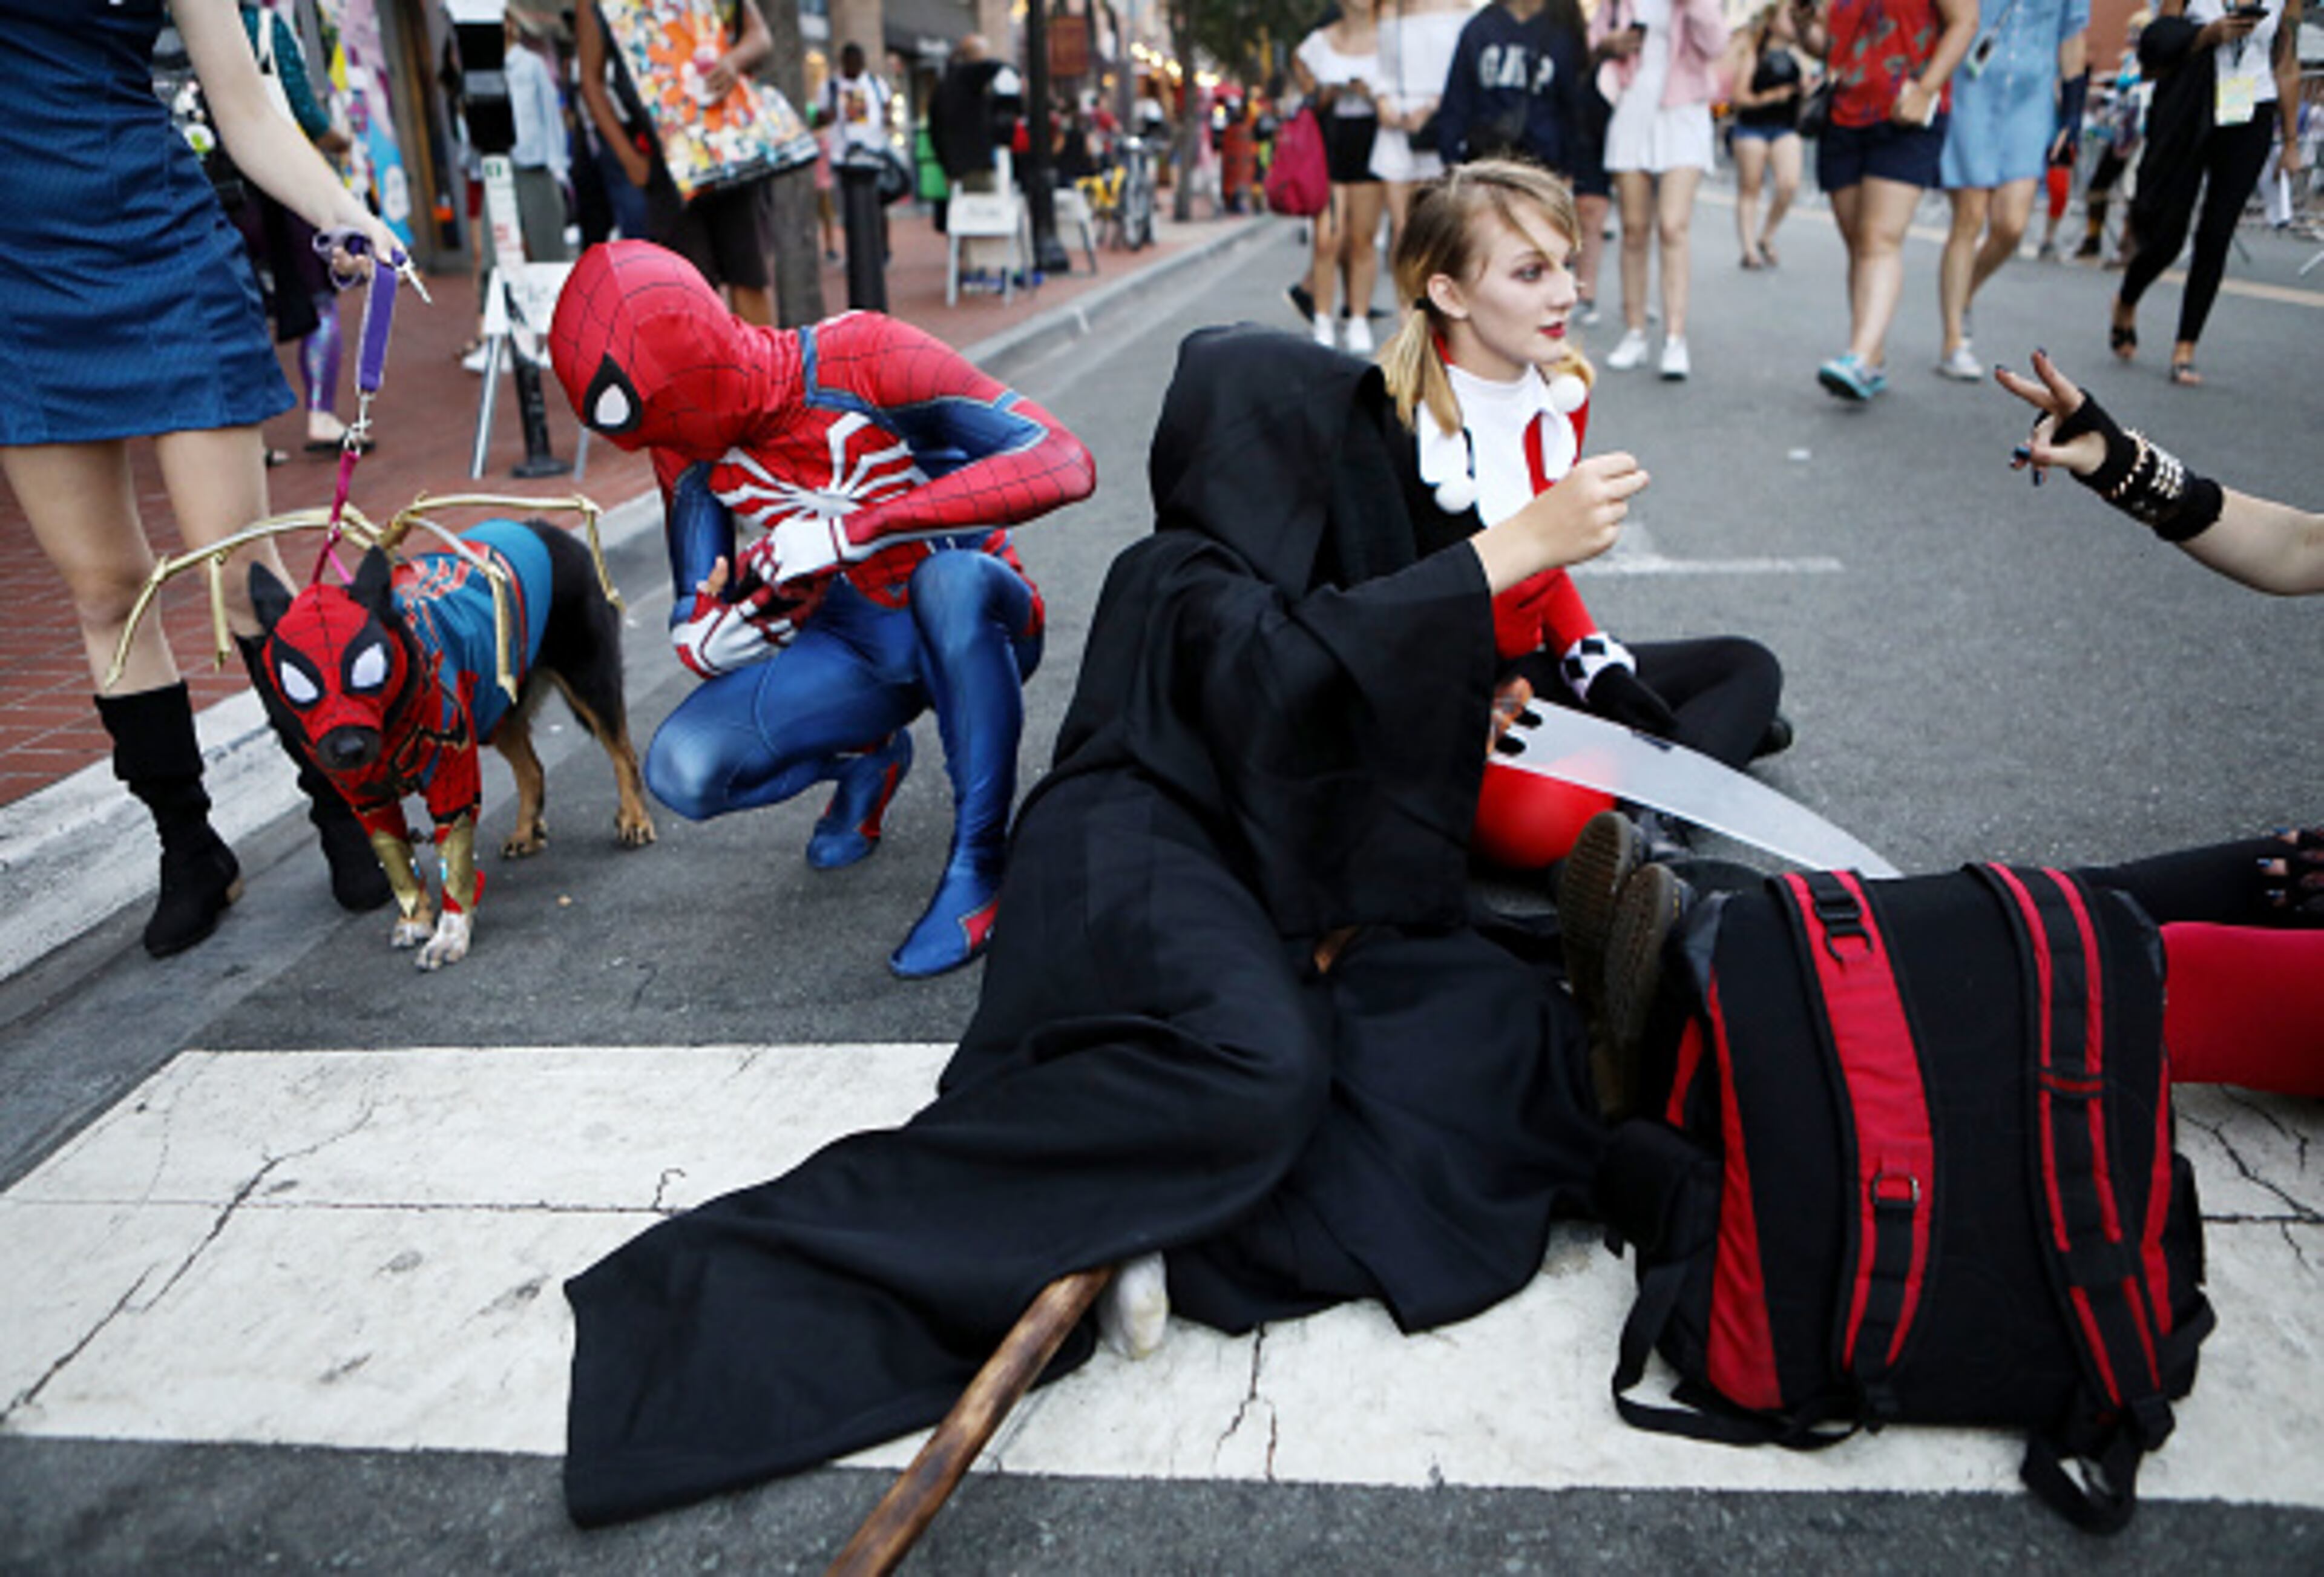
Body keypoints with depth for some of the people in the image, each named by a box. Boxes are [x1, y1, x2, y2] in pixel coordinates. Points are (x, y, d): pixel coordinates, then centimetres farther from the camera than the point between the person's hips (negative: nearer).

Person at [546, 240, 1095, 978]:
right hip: (853, 652, 5)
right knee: (683, 769, -20)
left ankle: (979, 864, -24)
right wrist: (742, 614, -29)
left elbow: (1063, 463, -32)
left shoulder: (864, 360, -22)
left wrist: (856, 529, -37)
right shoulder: (690, 450, -5)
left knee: (949, 576, -40)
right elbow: (699, 644, -2)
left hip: (969, 633, -4)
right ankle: (866, 758, 12)